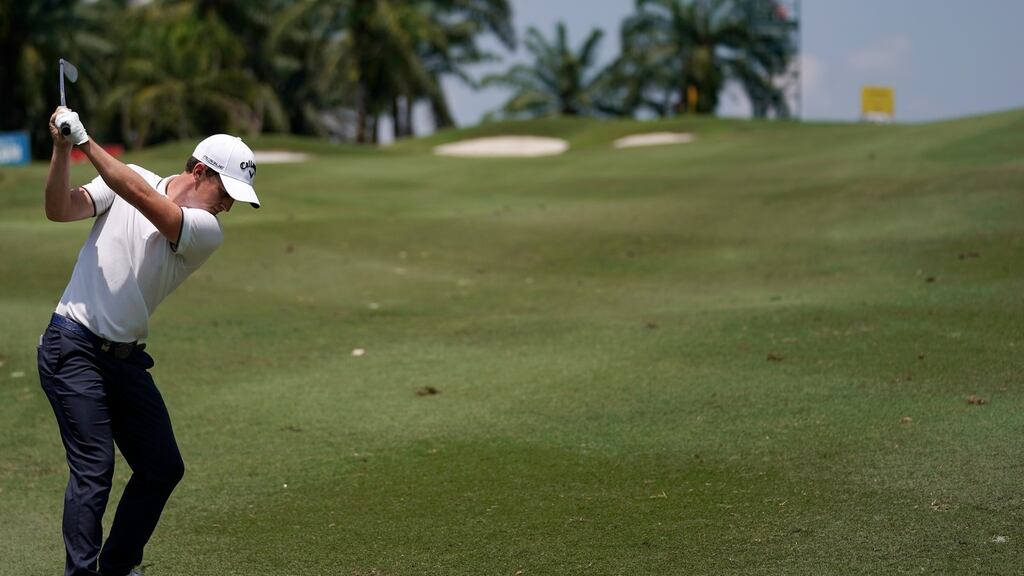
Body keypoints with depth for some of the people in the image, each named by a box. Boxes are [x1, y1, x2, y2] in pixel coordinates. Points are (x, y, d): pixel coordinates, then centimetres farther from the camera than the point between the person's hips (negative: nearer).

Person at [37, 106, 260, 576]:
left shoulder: (206, 231, -3)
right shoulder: (127, 176, -2)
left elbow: (143, 198, -20)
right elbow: (60, 210, -11)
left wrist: (87, 143, -24)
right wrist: (62, 149, -25)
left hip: (126, 358, 5)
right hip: (73, 347, -4)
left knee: (163, 468, 8)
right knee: (94, 466, -15)